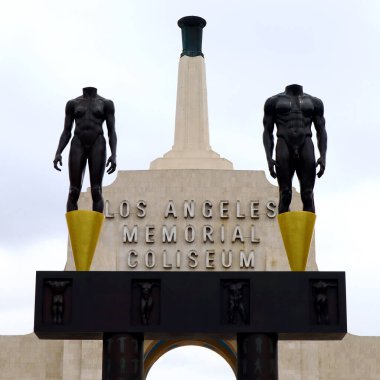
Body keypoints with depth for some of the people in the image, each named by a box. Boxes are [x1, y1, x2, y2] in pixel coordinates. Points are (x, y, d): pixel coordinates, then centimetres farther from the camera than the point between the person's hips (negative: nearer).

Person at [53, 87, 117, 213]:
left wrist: (114, 155, -9)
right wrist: (58, 153, -3)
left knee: (96, 191, -11)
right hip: (78, 146, 1)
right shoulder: (72, 104, 15)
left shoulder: (106, 104, 11)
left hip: (97, 146, -1)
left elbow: (112, 132, 5)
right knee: (73, 192, -9)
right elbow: (66, 132, 12)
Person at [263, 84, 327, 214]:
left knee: (308, 195, -8)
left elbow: (321, 131, 14)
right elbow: (267, 131, 10)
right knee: (285, 195, -9)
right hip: (284, 146, -1)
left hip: (306, 147, 1)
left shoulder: (314, 102, 19)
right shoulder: (274, 101, 15)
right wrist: (269, 157, -4)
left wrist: (323, 156, -1)